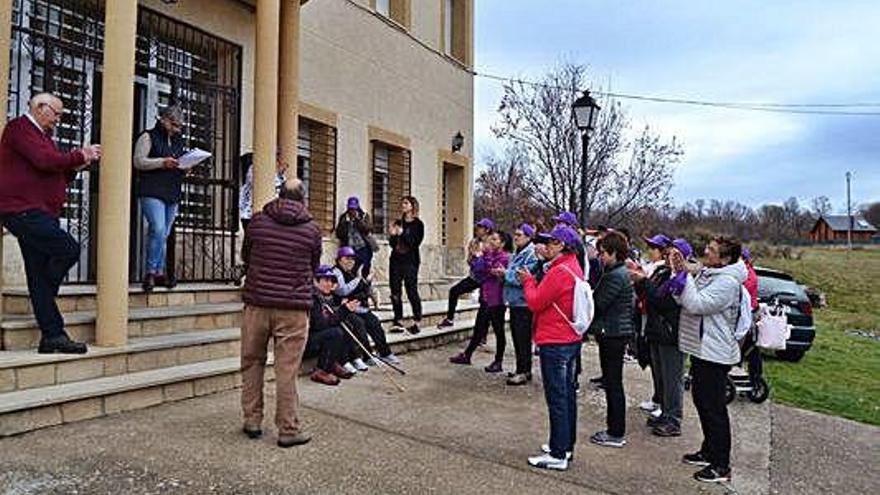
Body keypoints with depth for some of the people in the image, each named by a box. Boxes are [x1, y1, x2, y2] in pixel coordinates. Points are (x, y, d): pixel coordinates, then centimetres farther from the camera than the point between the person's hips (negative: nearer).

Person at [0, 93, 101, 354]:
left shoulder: (42, 134, 26)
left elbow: (54, 175, 25)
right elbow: (45, 161, -19)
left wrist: (75, 166, 8)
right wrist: (80, 155, -9)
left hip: (42, 213, 10)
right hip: (24, 211, -10)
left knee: (41, 274, 6)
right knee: (69, 249, -20)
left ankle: (53, 335, 7)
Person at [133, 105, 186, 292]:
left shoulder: (178, 141, 22)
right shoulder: (148, 137, 3)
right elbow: (138, 161, -6)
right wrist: (162, 162, -17)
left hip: (172, 194, 6)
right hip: (152, 192, -6)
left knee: (164, 235, 6)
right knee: (158, 230, -19)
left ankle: (159, 273, 10)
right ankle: (151, 271, -11)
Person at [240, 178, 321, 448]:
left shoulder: (258, 221, 3)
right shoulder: (312, 228, 1)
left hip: (257, 302, 2)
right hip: (293, 307, -1)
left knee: (252, 363, 16)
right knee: (287, 370, 3)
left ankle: (252, 421, 24)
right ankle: (288, 429, 10)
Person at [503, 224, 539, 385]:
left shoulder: (531, 255, -15)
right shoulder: (517, 254, 15)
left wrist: (506, 274, -15)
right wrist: (504, 274, 5)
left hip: (524, 304, -10)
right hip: (515, 302, 10)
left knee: (523, 338, -3)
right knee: (516, 337, 15)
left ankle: (524, 372, 5)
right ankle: (521, 369, 26)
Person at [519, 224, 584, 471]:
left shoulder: (560, 271, -20)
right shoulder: (574, 267, 12)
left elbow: (535, 302, -16)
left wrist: (527, 281, -1)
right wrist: (532, 281, 6)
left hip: (555, 344, -10)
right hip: (571, 340, 10)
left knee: (557, 398, -4)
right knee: (567, 394, 17)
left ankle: (558, 455, 3)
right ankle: (566, 445, 28)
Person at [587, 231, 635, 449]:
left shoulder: (616, 276, -18)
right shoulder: (618, 272, 13)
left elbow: (598, 303, -17)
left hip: (613, 334, -10)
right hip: (616, 332, 10)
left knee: (613, 384, -2)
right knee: (611, 382, 16)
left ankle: (616, 434, 7)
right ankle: (614, 428, 26)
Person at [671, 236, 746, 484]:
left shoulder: (727, 282, -19)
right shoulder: (707, 273, 10)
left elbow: (695, 304, -27)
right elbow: (684, 300, 8)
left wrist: (684, 275, -21)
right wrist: (680, 273, -3)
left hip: (714, 354, -10)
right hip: (701, 349, 10)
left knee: (714, 408, -3)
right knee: (702, 401, 19)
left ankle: (721, 466, 8)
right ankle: (709, 451, 34)